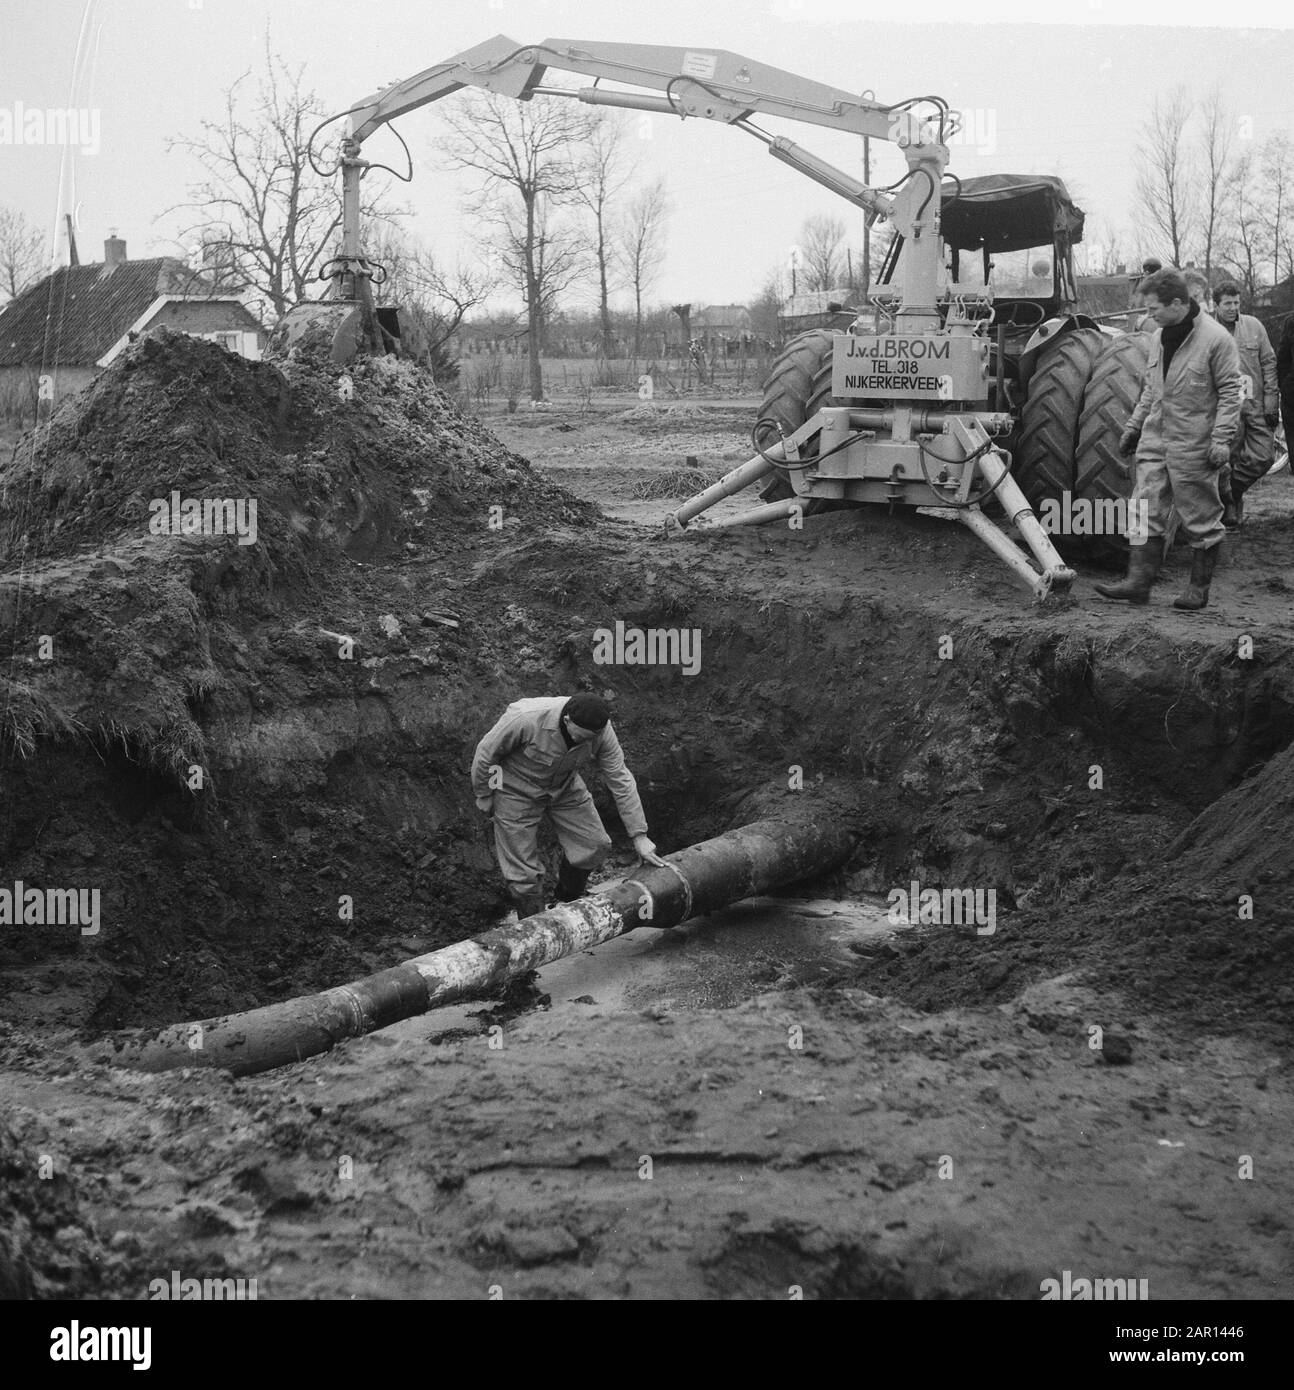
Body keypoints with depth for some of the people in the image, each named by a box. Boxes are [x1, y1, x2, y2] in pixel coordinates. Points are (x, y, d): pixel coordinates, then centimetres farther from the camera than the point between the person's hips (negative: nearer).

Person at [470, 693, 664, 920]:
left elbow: (620, 779, -14)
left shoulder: (601, 730, -24)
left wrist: (639, 836, -12)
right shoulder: (527, 718, -38)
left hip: (564, 787, 5)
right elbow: (486, 752, -21)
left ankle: (566, 903, 28)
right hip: (517, 788, -4)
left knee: (595, 846, 2)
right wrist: (483, 796, -7)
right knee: (523, 871, -5)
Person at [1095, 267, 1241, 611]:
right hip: (1154, 441, 7)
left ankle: (1199, 588, 14)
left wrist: (1222, 438, -16)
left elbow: (1230, 392, -11)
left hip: (1194, 446, -7)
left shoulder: (1215, 339, -12)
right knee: (1144, 512, 2)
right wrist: (1133, 425, 19)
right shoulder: (1159, 337, 10)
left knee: (1201, 520, 4)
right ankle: (1138, 580, 3)